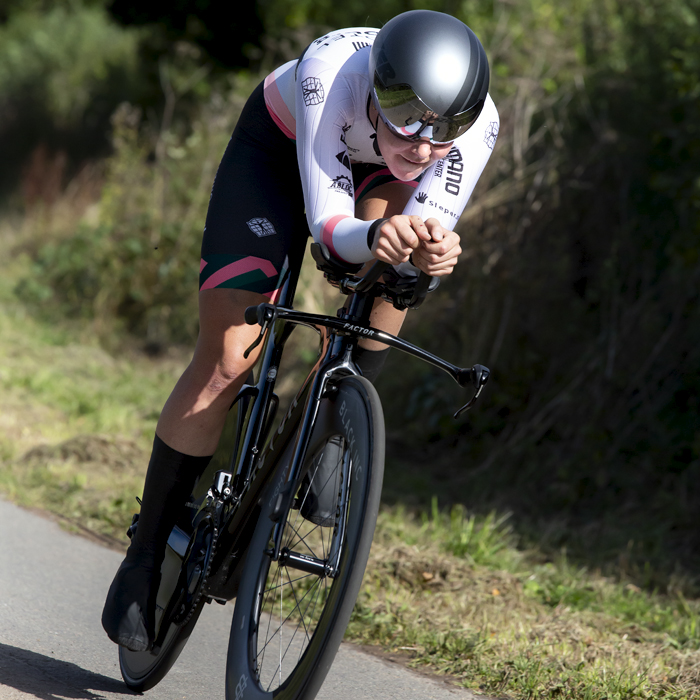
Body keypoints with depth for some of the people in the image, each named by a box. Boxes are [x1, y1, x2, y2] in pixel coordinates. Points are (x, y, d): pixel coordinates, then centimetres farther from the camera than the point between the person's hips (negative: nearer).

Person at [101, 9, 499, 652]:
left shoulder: (477, 122, -34)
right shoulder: (331, 72, -41)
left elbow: (428, 234, -34)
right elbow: (327, 221, -41)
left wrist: (431, 253, -58)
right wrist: (373, 237, -63)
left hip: (376, 171, 2)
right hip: (279, 149, -2)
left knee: (397, 262, -34)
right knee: (227, 360, -13)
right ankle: (148, 548, 3)